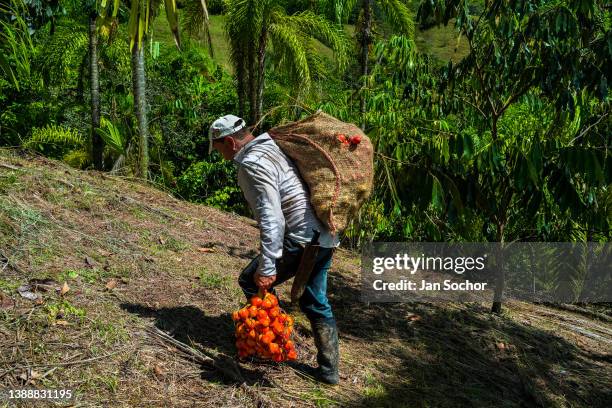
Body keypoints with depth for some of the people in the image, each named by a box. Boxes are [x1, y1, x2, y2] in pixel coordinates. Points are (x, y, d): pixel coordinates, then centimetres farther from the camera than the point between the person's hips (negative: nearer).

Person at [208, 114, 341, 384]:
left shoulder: (253, 164, -15)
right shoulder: (272, 147, 15)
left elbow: (271, 220, -24)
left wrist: (267, 269, -23)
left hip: (302, 240, -10)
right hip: (324, 237, 10)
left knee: (252, 282, 8)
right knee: (316, 303, 18)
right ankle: (329, 369, 26)